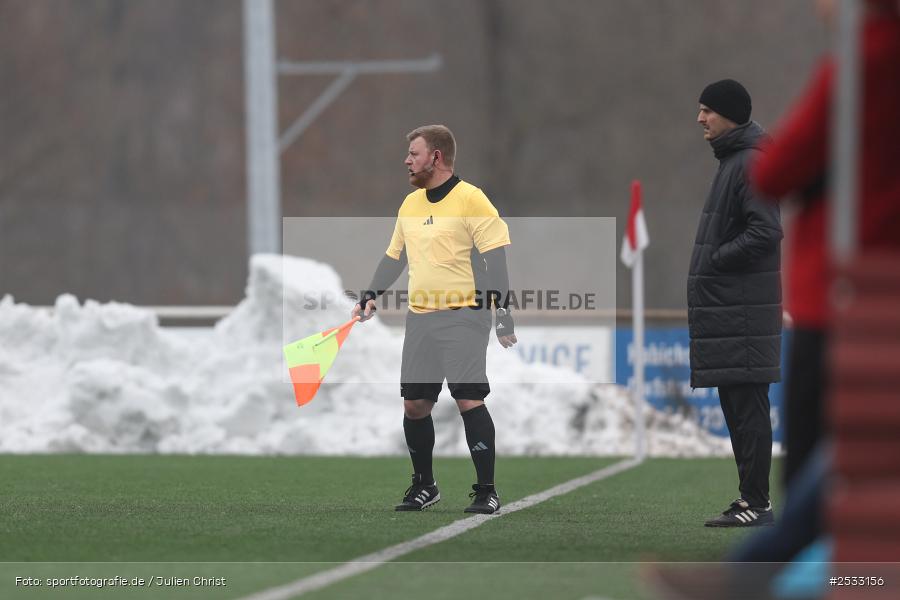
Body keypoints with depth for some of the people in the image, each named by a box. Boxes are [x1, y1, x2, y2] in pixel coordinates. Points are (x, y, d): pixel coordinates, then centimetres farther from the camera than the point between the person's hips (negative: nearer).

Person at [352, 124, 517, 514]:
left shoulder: (471, 200, -8)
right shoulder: (410, 204, 15)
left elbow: (495, 256, -12)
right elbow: (394, 257, 24)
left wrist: (502, 311, -18)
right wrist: (370, 297, 13)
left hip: (463, 317, -7)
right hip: (420, 318, 7)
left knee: (469, 400, -12)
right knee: (414, 405, 6)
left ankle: (486, 491, -6)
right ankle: (424, 486, 21)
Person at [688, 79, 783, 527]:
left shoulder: (751, 164, -13)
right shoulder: (732, 160, 18)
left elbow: (766, 232, -22)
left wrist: (713, 260, -14)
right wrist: (710, 261, 12)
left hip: (742, 309, -10)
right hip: (726, 306, 10)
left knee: (748, 407, -9)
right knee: (738, 407, 12)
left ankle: (757, 503, -8)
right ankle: (750, 499, 17)